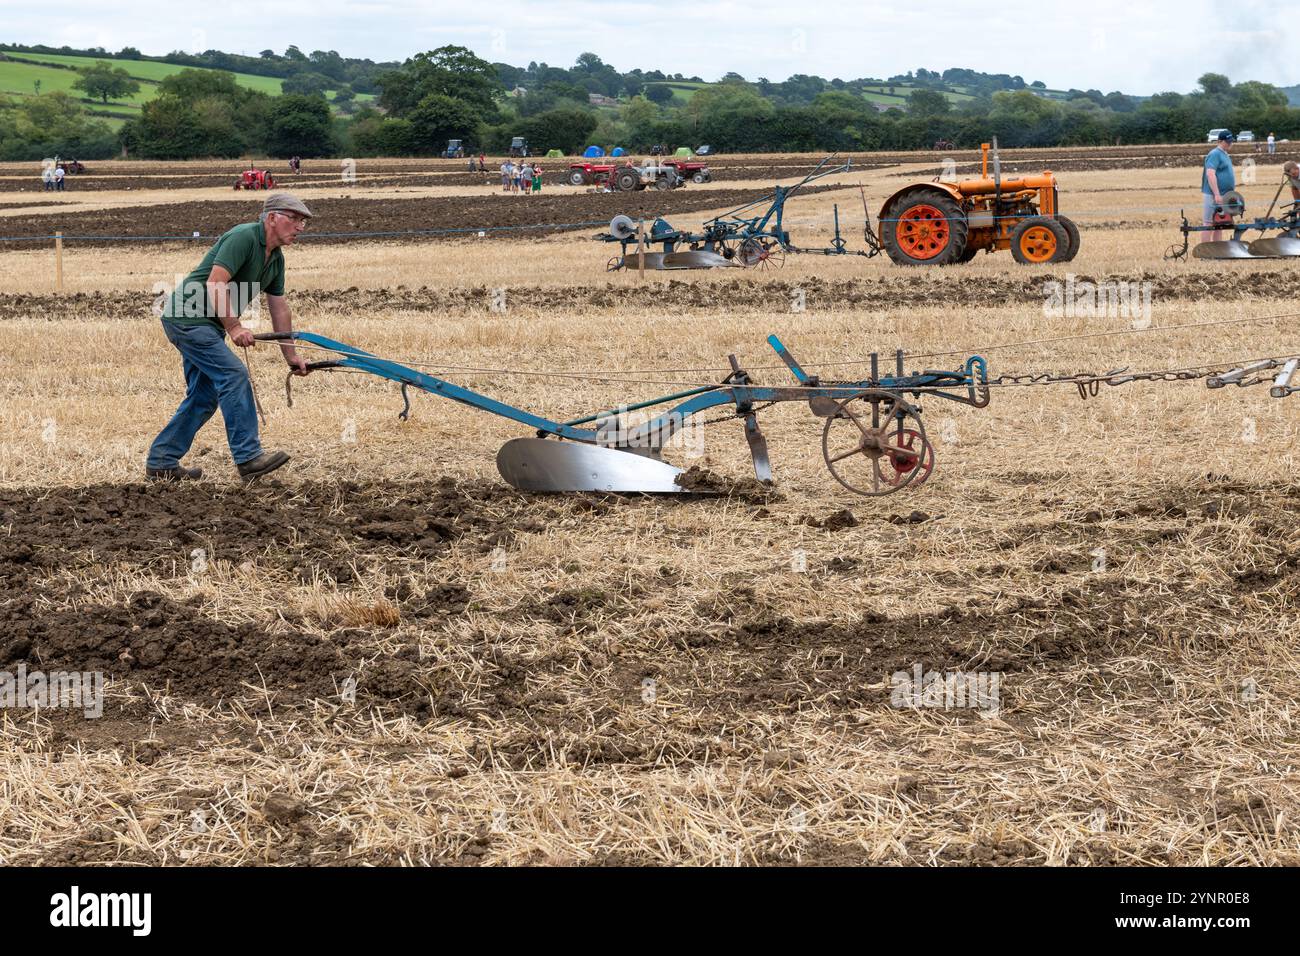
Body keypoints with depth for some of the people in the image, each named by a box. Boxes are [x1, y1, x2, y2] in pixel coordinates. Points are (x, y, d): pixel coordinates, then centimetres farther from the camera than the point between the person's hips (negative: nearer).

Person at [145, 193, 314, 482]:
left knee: (204, 398, 10)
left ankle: (160, 463, 17)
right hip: (188, 316, -10)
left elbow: (279, 309, 16)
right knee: (234, 375, -17)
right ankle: (248, 457, -17)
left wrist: (291, 356, 17)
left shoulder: (275, 258, 11)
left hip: (207, 326, 10)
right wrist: (234, 327, -24)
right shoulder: (243, 237, -18)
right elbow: (216, 285, -25)